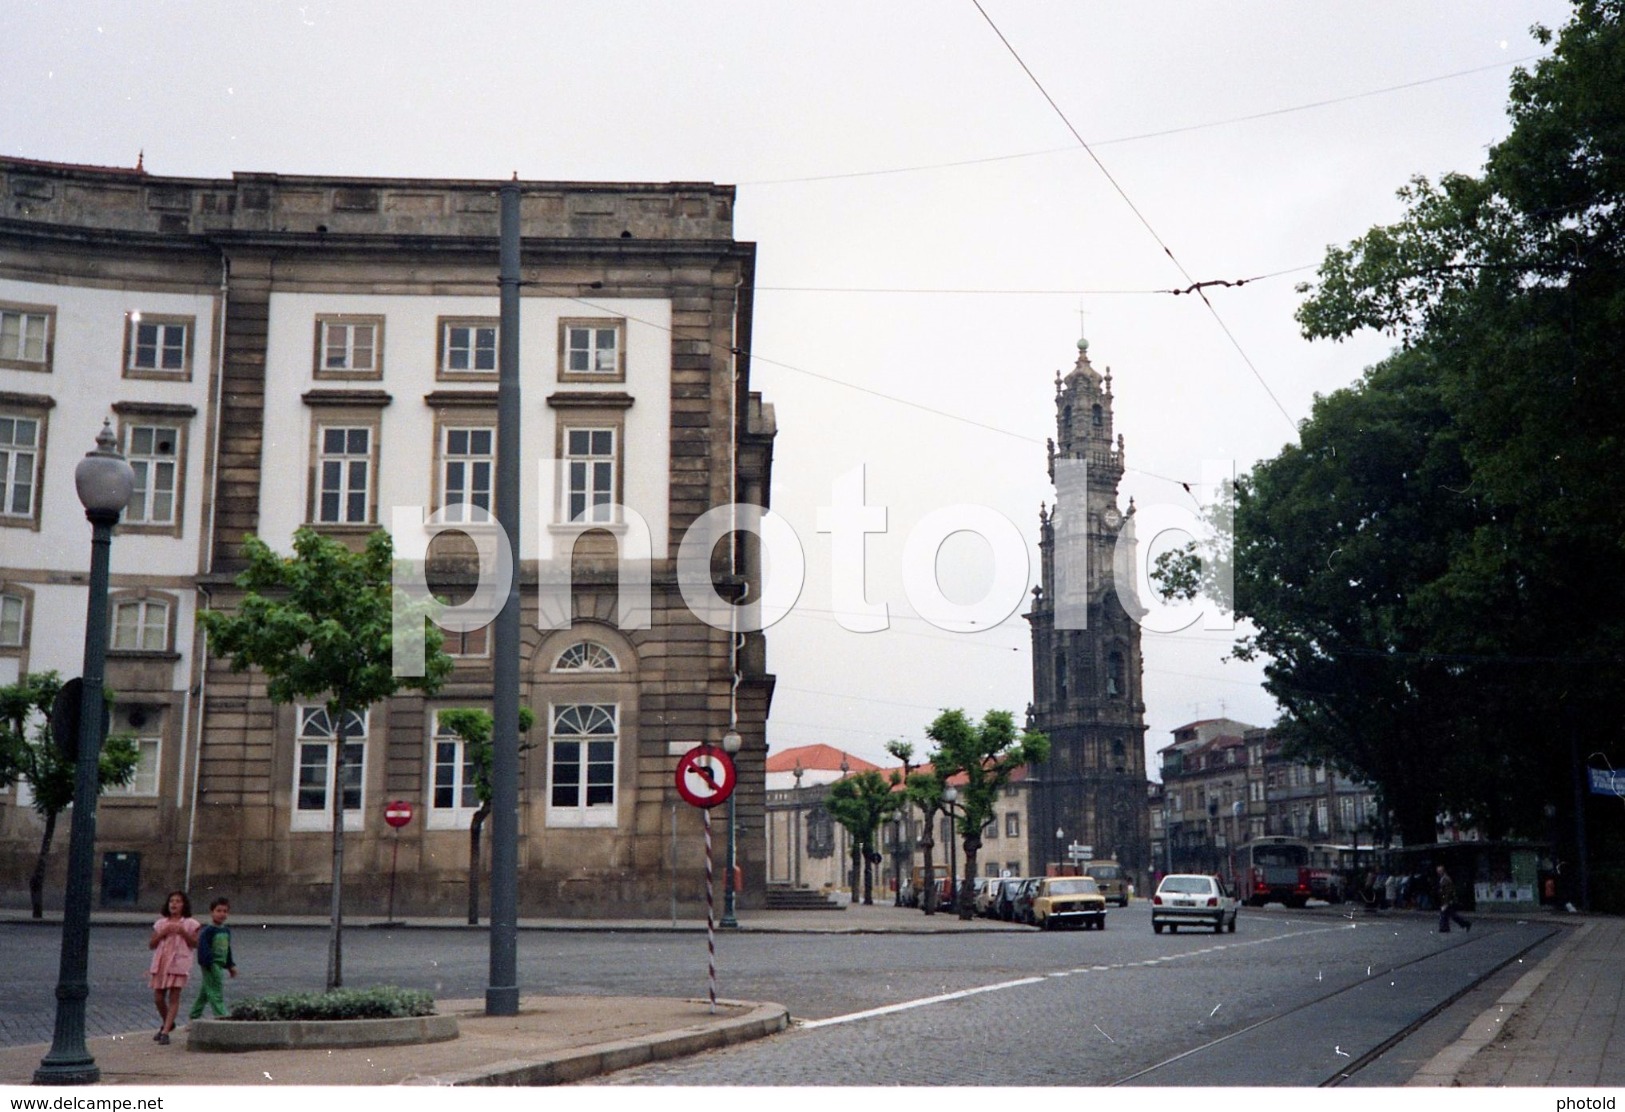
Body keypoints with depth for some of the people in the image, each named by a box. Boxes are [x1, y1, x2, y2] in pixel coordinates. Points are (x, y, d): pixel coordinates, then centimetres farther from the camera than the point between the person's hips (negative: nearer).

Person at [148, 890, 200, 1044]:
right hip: (161, 963, 4)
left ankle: (165, 1031, -10)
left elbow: (195, 944, -1)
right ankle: (167, 1024, 29)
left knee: (174, 997, -9)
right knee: (158, 998, 5)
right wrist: (162, 934, -6)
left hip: (178, 963, -4)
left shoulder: (190, 924, 4)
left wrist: (183, 932, -13)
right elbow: (151, 945, 10)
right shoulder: (160, 924, 13)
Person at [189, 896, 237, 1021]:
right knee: (216, 992, -11)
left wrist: (231, 965, 21)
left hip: (220, 965, 8)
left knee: (204, 992, 17)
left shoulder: (226, 931, 12)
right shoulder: (208, 931, -13)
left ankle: (195, 1017, 26)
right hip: (210, 965, -8)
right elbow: (203, 948, -19)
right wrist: (210, 964, -25)